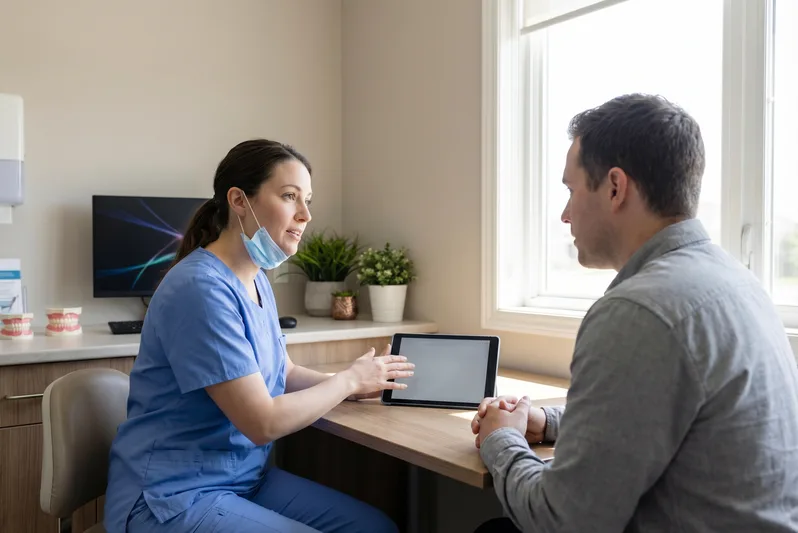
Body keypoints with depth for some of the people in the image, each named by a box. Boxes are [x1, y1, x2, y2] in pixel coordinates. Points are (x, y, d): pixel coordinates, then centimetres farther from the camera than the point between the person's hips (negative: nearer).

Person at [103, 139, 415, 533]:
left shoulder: (256, 280, 5)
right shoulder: (201, 288, -23)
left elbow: (282, 373, 14)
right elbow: (264, 422, -23)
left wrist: (356, 384, -2)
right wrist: (348, 380, -9)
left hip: (245, 478, 9)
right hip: (174, 497, -8)